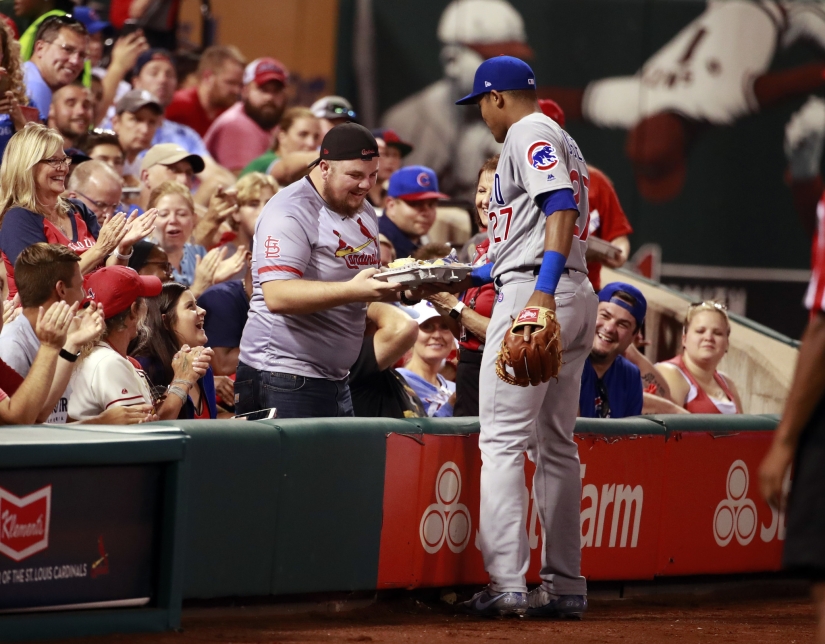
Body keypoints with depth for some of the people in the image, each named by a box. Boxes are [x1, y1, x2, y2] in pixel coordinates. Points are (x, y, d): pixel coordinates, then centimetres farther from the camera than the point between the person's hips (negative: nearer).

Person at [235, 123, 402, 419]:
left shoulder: (364, 214, 14)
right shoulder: (290, 213, -14)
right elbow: (277, 297, -26)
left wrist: (401, 287, 4)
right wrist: (353, 290, -35)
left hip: (335, 379, 9)